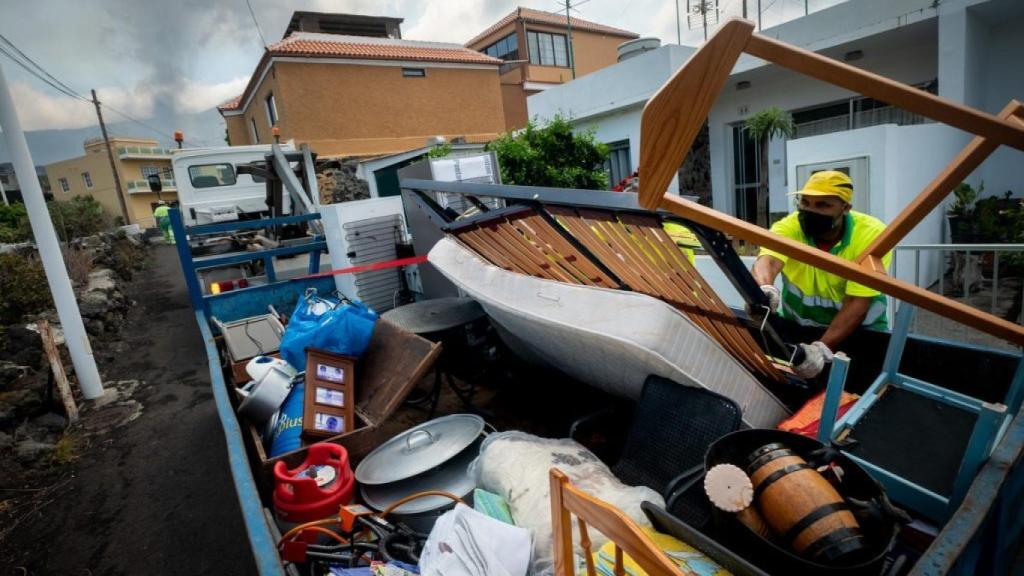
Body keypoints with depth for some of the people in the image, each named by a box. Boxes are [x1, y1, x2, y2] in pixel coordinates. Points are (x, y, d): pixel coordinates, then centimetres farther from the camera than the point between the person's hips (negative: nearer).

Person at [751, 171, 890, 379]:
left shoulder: (872, 234, -19)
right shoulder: (788, 227, -17)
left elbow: (857, 303, -24)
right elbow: (768, 261, -38)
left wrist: (823, 348, -38)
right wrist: (763, 290, -61)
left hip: (859, 330, -1)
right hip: (797, 326, 1)